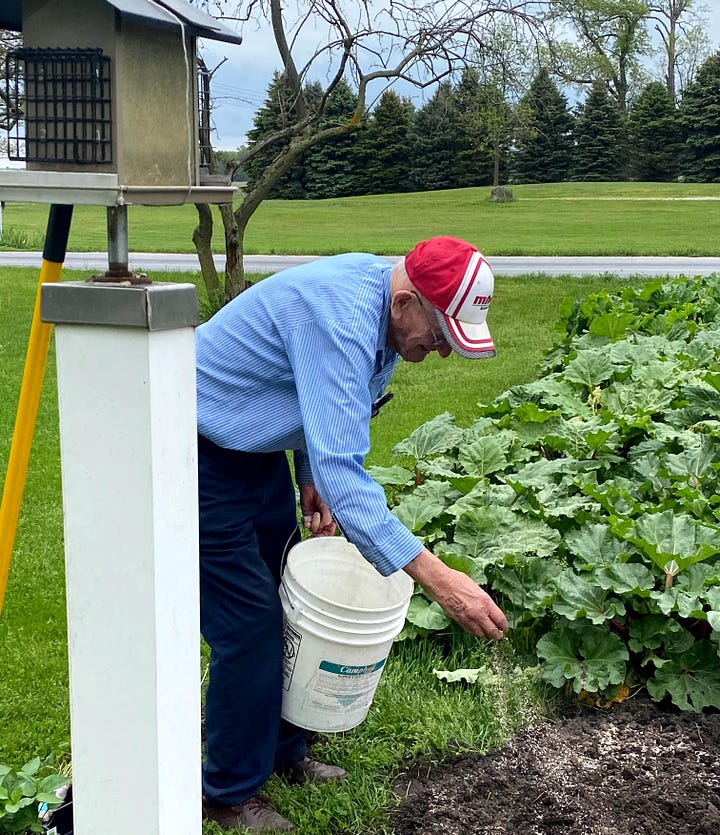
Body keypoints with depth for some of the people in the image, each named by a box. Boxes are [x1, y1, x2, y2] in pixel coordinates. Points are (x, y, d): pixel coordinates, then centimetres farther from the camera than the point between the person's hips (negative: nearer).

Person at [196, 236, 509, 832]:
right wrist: (437, 578, -47)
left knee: (286, 603, 14)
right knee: (249, 621, -7)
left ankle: (283, 753, 31)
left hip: (259, 447, 9)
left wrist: (311, 478, 1)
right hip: (203, 453, -9)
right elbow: (340, 469, -43)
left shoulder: (388, 310, -5)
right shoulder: (340, 318, -35)